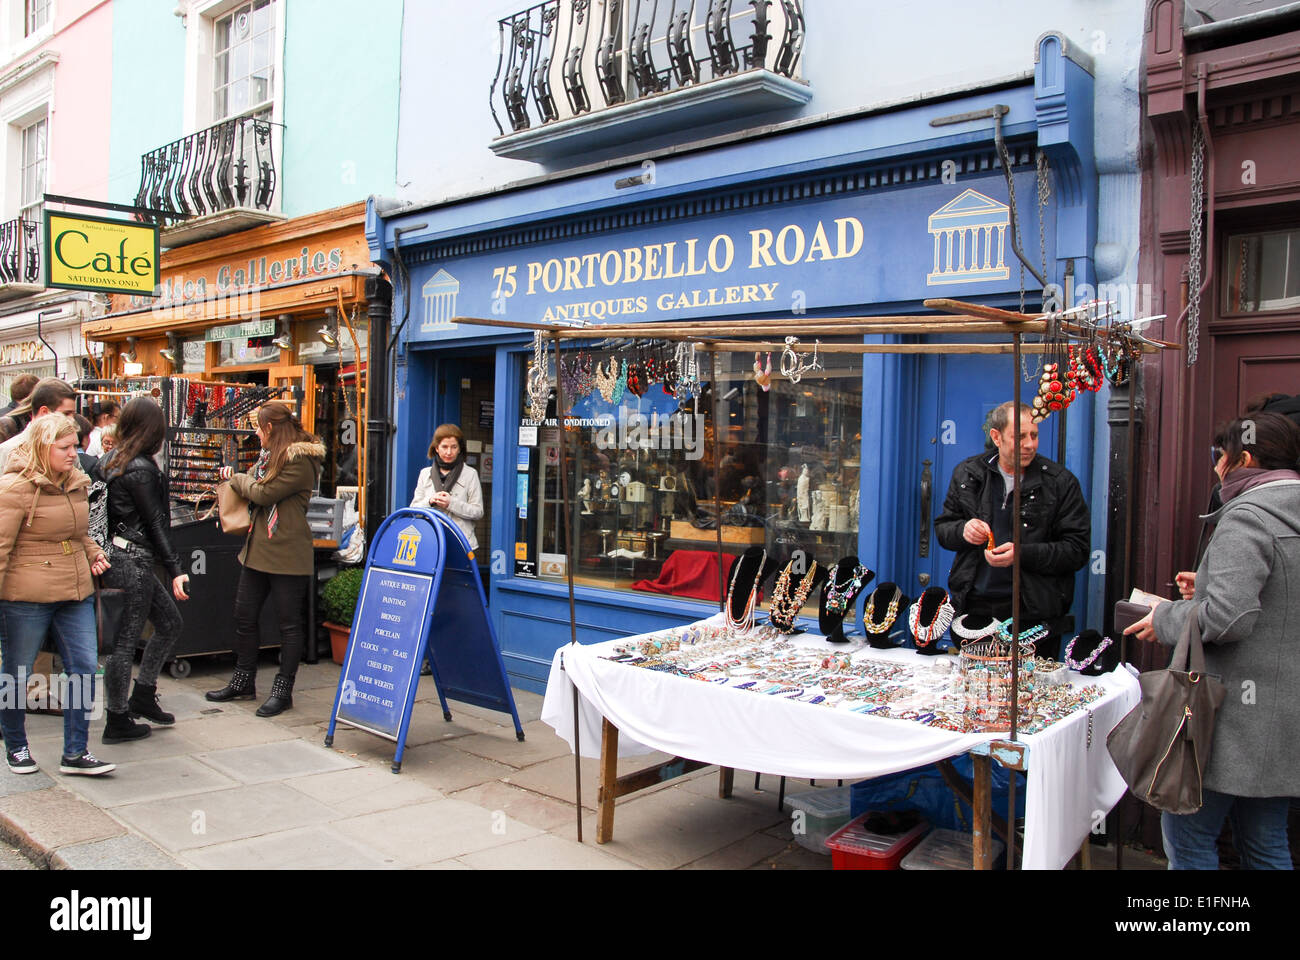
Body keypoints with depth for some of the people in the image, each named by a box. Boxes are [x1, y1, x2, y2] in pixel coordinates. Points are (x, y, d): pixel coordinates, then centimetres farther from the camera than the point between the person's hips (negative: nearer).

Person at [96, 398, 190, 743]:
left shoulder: (110, 460, 10)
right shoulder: (141, 469, -16)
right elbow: (155, 524, -16)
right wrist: (175, 570, -14)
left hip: (118, 557, 9)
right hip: (132, 562, -9)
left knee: (170, 622, 17)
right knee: (126, 640, 0)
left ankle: (143, 695, 24)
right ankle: (118, 721, 10)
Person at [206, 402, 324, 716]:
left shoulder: (301, 460, -14)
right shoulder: (269, 455, 17)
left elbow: (264, 493, -16)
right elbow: (250, 483, 22)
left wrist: (236, 479, 0)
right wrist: (234, 477, 2)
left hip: (287, 554, -10)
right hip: (257, 549, 10)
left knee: (290, 623, 1)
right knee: (244, 616, 15)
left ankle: (283, 690, 10)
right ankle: (243, 682, 29)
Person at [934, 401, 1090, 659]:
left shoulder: (1060, 481, -1)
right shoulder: (968, 473, 8)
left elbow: (1078, 550, -4)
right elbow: (942, 527, 15)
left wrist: (1022, 554, -18)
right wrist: (963, 531, -9)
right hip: (974, 608, 2)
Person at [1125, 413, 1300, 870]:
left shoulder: (1247, 516, -16)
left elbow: (1227, 618, -26)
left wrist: (1167, 617, -8)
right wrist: (1207, 590, 18)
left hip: (1236, 714, -9)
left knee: (1188, 836, 2)